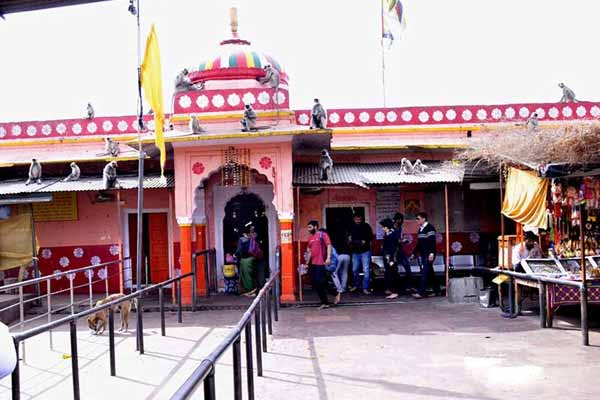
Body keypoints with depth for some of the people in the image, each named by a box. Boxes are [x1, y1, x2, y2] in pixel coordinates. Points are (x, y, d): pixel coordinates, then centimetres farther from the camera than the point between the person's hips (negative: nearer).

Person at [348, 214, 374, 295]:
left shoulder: (366, 226, -2)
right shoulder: (351, 227, 4)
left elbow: (371, 237, 1)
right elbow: (349, 237, 16)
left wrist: (365, 241, -16)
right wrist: (349, 240, -5)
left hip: (365, 251, -3)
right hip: (355, 252, 3)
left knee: (366, 270, -6)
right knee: (355, 270, 11)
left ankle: (365, 288, 0)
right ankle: (355, 285, 31)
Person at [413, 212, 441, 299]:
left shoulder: (430, 228, -11)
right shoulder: (420, 229, 16)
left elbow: (432, 242, -19)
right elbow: (419, 243, 22)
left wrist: (431, 253, -27)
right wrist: (415, 253, 22)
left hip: (429, 255, -9)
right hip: (423, 255, 9)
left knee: (425, 273, -12)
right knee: (430, 273, 12)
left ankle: (421, 292, -15)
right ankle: (437, 290, 21)